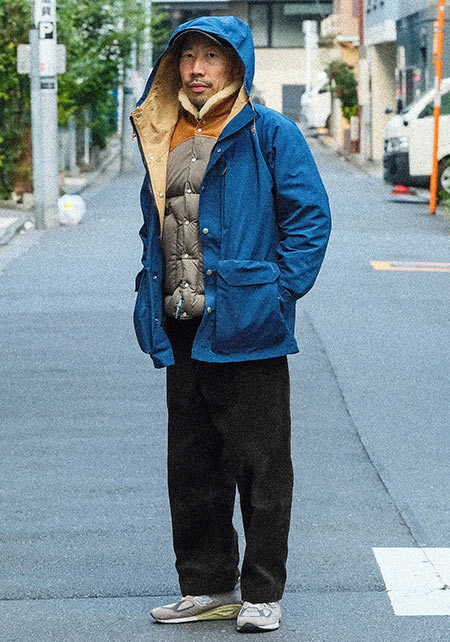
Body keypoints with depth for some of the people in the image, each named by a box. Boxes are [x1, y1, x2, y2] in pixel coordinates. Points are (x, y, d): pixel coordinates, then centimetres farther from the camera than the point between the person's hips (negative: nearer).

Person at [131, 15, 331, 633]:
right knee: (192, 466, 12)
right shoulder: (164, 138, 12)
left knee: (260, 465, 1)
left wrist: (277, 292, -12)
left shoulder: (270, 134, -6)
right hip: (182, 330, 6)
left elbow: (310, 218, -7)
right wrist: (153, 284, 13)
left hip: (246, 329, -6)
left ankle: (262, 595, 11)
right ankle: (208, 586, 24)